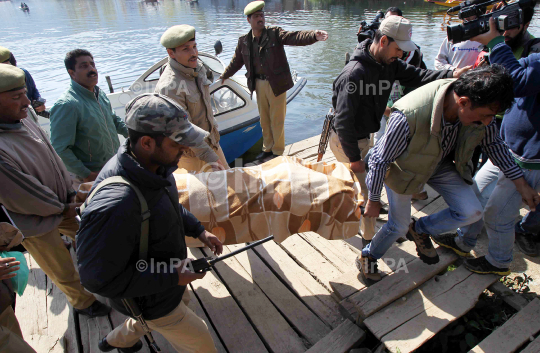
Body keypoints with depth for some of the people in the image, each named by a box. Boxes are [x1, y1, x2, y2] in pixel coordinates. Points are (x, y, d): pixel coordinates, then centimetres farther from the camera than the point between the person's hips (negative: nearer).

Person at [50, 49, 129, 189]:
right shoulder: (66, 105, -22)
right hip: (89, 177, -7)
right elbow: (60, 149, -23)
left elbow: (114, 119, 21)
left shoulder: (100, 94, 5)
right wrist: (86, 175, -21)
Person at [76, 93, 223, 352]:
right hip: (149, 299, -8)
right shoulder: (115, 206, -42)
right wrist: (172, 279, -28)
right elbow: (99, 279, -32)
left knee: (182, 300, 37)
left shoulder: (155, 164, -14)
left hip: (167, 277, 8)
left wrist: (198, 230, -3)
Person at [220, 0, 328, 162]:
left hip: (276, 84, -4)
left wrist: (314, 35, -39)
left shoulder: (275, 33, -7)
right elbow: (236, 62, 19)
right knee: (264, 120, 16)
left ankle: (278, 151, 21)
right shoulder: (244, 41, 4)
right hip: (259, 84, 4)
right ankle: (267, 149, 33)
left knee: (277, 120, 4)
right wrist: (224, 76, 30)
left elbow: (295, 37, -21)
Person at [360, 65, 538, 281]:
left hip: (441, 164, 5)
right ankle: (368, 256, 33)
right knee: (399, 226, 3)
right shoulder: (408, 117, -43)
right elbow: (380, 160, -28)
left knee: (471, 212, -5)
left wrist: (520, 183, 3)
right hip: (404, 168, -5)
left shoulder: (479, 108, -24)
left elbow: (493, 144, -1)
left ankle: (420, 230, 22)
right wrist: (373, 200, -17)